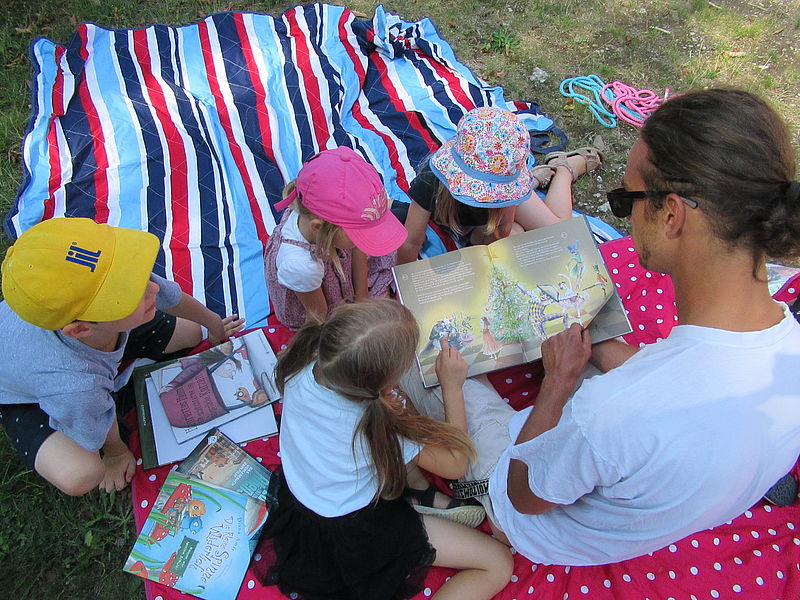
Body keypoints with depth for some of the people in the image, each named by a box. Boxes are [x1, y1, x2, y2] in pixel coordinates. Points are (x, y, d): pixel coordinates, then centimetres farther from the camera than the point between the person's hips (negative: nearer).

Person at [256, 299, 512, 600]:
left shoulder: (300, 364, -22)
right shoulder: (380, 427, -34)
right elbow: (456, 464, -16)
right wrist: (452, 387, -13)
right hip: (356, 536, -6)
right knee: (498, 566, -3)